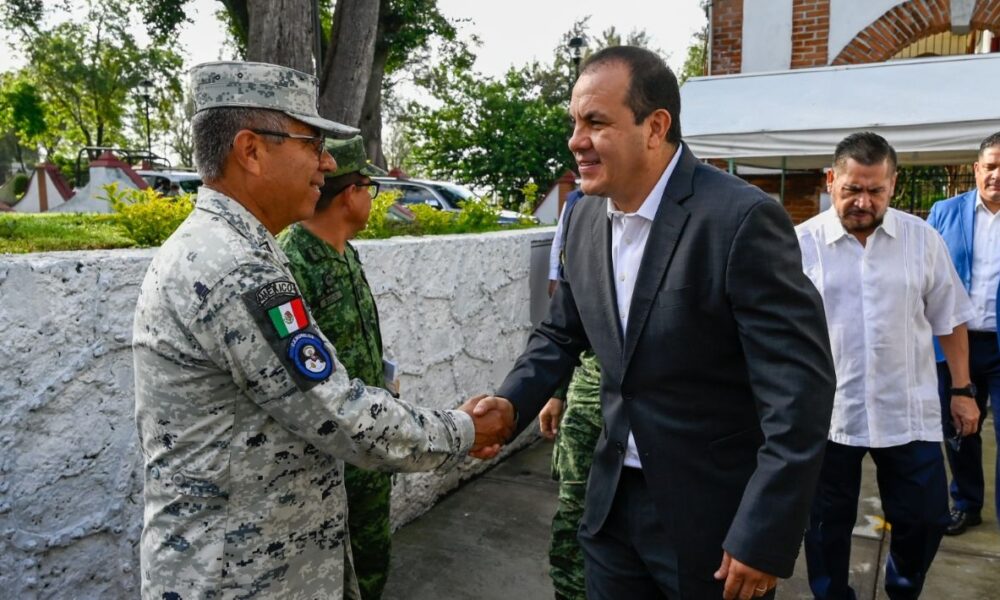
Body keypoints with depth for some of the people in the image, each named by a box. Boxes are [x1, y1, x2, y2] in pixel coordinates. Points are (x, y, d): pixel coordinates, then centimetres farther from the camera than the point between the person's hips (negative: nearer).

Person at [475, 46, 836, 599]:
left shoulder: (742, 219, -20)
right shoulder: (586, 218, 1)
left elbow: (801, 387, -20)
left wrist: (764, 536, -20)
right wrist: (512, 402, -5)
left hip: (714, 516, -5)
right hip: (614, 501, 6)